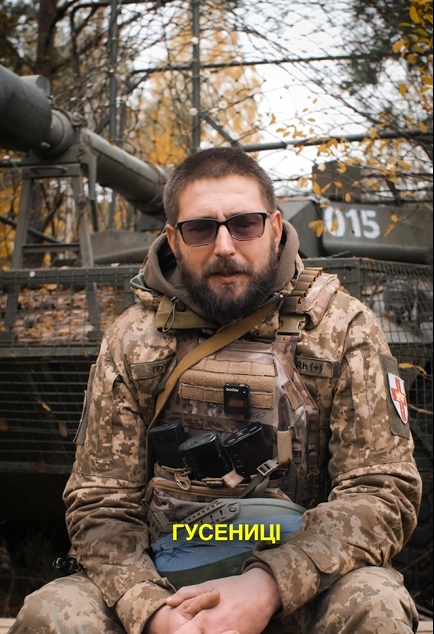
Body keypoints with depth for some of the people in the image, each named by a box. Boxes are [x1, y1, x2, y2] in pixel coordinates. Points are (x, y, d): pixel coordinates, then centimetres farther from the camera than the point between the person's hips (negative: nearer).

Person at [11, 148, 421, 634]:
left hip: (298, 583, 0)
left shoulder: (343, 328, -1)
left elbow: (384, 490, -8)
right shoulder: (131, 342, 4)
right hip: (168, 582, 1)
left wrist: (269, 586, -24)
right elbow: (99, 504, 1)